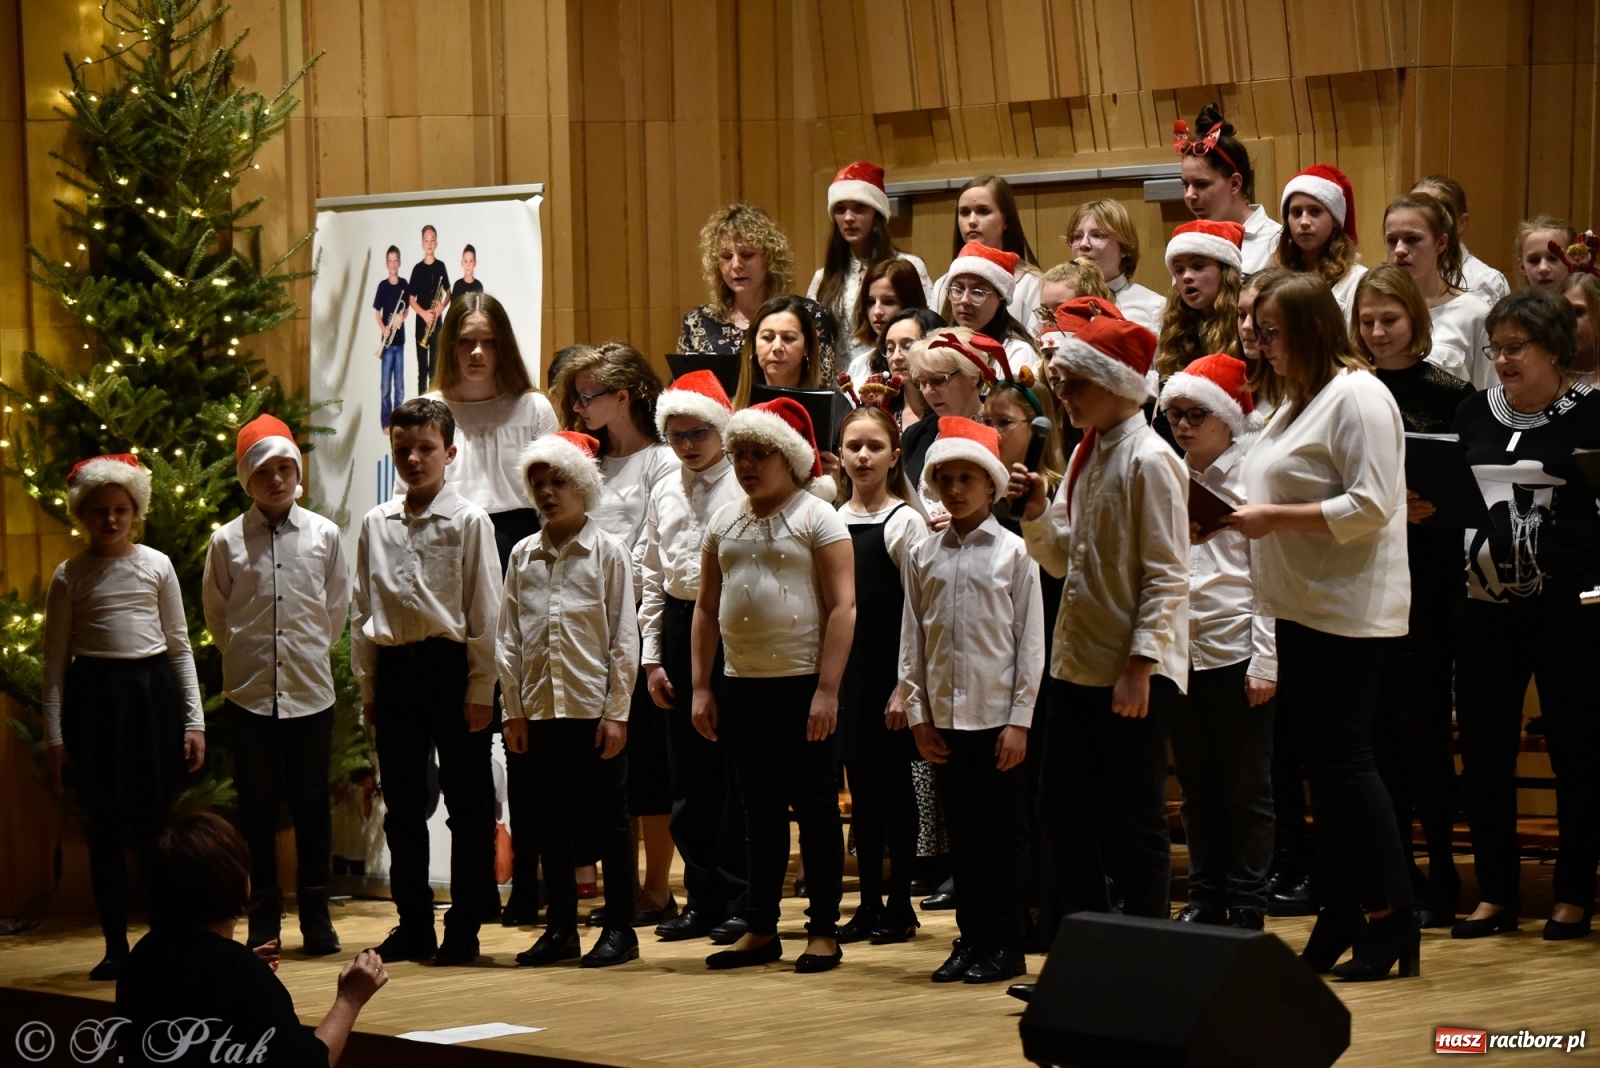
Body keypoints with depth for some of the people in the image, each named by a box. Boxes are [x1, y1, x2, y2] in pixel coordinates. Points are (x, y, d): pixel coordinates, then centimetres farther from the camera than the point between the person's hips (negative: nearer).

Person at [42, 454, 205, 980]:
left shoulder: (157, 566, 5)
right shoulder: (69, 576, 3)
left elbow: (179, 647, 8)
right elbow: (56, 658, 4)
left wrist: (194, 720, 4)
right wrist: (53, 735, 0)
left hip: (152, 693, 0)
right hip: (95, 696, 0)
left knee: (155, 822, 1)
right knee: (105, 827, 2)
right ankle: (116, 946, 9)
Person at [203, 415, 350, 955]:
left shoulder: (324, 534, 1)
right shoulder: (227, 541, -1)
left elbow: (337, 607, 11)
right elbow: (216, 613, 10)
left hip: (310, 688, 0)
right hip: (249, 692, 0)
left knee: (311, 804, 4)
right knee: (258, 807, 5)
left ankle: (316, 916, 12)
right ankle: (263, 920, 11)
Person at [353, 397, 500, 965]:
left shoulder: (469, 521, -3)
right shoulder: (376, 524, 9)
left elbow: (485, 612, -4)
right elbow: (363, 611, 13)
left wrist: (481, 689, -8)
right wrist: (367, 685, 9)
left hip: (451, 664, -4)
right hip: (394, 668, 4)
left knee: (467, 802, 1)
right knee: (402, 803, 9)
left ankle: (463, 928, 7)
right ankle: (414, 924, 17)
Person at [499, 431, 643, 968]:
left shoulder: (608, 551, -2)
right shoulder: (523, 555, 8)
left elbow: (624, 637, -4)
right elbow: (508, 637, 10)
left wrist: (616, 712, -9)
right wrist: (513, 710, 5)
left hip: (594, 705, -4)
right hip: (541, 705, 4)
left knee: (607, 817, 1)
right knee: (553, 819, 8)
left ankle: (620, 928, 7)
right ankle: (560, 927, 15)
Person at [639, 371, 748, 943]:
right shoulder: (664, 493, 13)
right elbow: (653, 577, 16)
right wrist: (653, 654, 11)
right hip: (680, 626, 6)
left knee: (737, 768, -2)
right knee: (688, 771, 8)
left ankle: (740, 898, 5)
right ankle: (702, 896, 16)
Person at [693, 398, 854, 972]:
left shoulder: (817, 517, -4)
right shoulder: (725, 522, 12)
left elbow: (842, 606, -10)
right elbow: (707, 607, 15)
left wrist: (827, 690, -16)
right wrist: (701, 686, 9)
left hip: (802, 682, -5)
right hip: (742, 683, 5)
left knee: (814, 805, 0)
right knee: (759, 809, 10)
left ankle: (823, 931, 6)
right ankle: (761, 930, 14)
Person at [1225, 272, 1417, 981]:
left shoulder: (1357, 397, -12)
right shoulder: (1298, 401, 18)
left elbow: (1370, 506, -20)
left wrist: (1275, 516, -18)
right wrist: (1246, 514, 6)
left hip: (1350, 608, -9)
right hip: (1302, 605, 9)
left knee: (1345, 756, -8)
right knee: (1323, 762, 10)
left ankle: (1395, 919, -2)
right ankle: (1339, 919, 14)